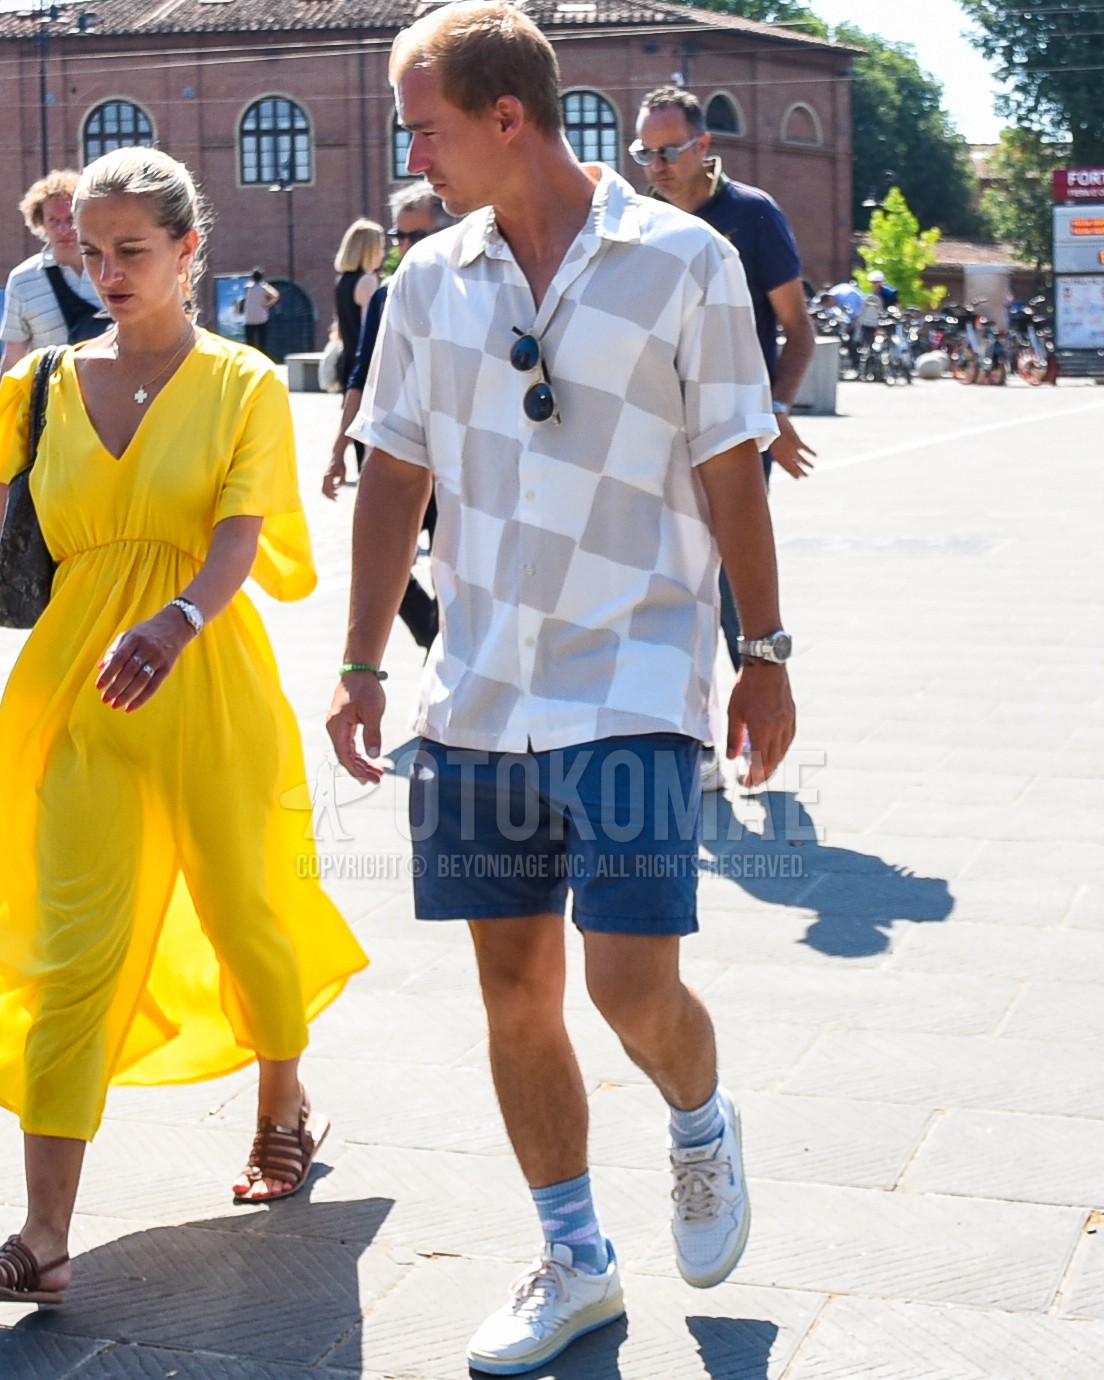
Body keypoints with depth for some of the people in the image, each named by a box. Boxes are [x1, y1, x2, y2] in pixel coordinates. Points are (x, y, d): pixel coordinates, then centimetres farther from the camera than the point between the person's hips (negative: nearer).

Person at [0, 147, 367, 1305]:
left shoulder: (242, 384, 0)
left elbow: (240, 537, -14)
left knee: (241, 908, 12)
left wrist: (174, 623, -33)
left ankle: (283, 1108, 41)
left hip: (206, 681, -1)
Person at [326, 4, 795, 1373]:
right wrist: (362, 665, 7)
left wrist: (766, 653, 3)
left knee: (631, 982, -11)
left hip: (632, 684, -4)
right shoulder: (432, 279, 6)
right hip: (478, 694, 4)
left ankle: (701, 1126, 25)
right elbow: (393, 478, 11)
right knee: (513, 988, 9)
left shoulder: (683, 261, -5)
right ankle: (574, 1261, 27)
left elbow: (731, 474, 0)